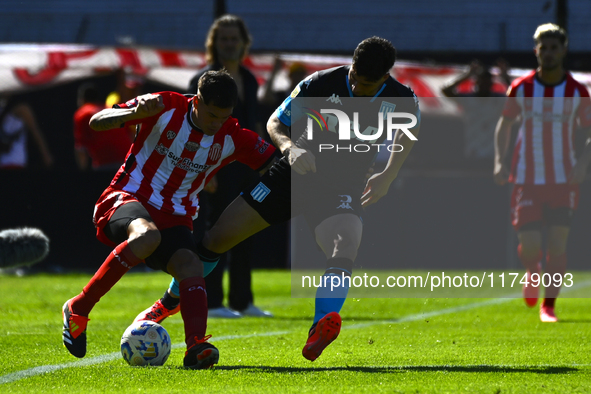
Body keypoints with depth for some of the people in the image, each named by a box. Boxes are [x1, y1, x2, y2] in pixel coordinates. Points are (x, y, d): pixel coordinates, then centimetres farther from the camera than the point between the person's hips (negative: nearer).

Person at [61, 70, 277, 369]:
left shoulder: (232, 138, 1)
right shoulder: (167, 108, -10)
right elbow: (97, 122, -12)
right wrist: (136, 113, -31)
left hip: (175, 218, 4)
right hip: (128, 199, -4)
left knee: (191, 266, -26)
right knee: (146, 235, -38)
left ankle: (196, 347, -47)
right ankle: (78, 309, -24)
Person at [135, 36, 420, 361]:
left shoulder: (400, 99, -12)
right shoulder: (321, 83, -13)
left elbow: (408, 134, -23)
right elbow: (275, 123, -5)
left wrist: (388, 176, -40)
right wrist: (290, 149, -26)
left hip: (341, 188, -2)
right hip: (294, 173, 2)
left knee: (343, 252, -34)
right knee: (217, 238, 2)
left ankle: (320, 332, -54)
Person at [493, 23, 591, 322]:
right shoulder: (521, 88, -2)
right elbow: (504, 124, 11)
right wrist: (499, 161, -3)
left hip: (563, 181, 0)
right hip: (527, 180, 0)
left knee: (558, 244, -6)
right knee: (530, 247, -8)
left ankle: (548, 305, 7)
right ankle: (533, 272, 27)